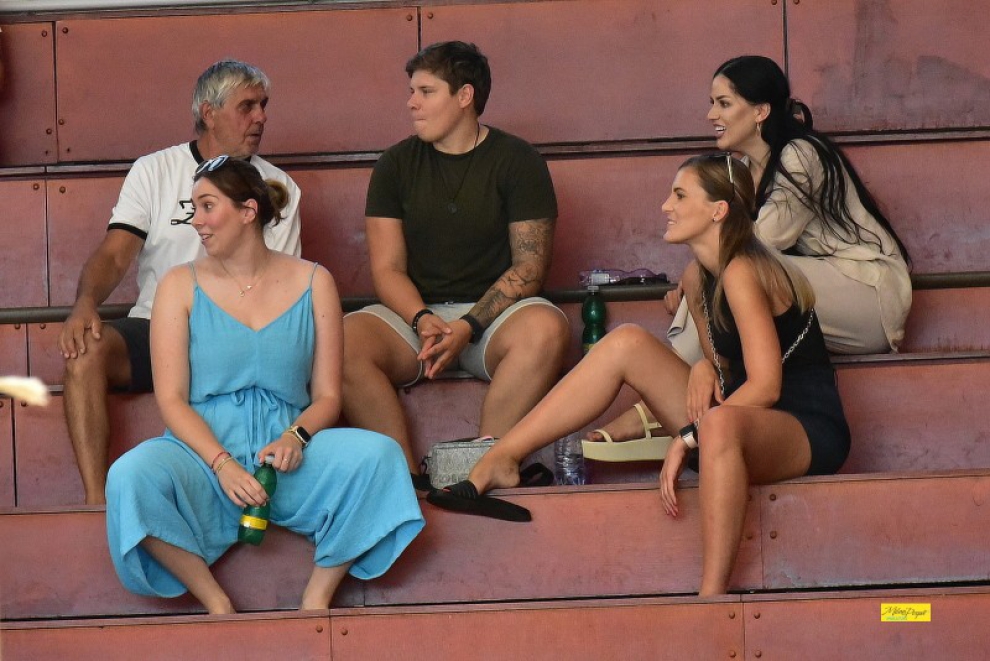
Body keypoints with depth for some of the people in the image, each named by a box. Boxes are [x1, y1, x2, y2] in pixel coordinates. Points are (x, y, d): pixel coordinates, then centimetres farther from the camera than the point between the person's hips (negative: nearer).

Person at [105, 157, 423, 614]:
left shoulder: (312, 283, 10)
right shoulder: (181, 286, 8)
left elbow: (327, 395, 8)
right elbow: (171, 399, 0)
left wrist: (296, 437, -15)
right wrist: (223, 464, -17)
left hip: (284, 456, 1)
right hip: (204, 454, -1)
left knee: (376, 455, -27)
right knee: (131, 476, -34)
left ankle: (317, 597, -18)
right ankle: (215, 602, -20)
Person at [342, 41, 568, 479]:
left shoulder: (516, 161, 1)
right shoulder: (396, 165, 9)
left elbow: (530, 266, -5)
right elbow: (387, 269, 4)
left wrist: (468, 327, -19)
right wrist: (423, 321, -18)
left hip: (491, 312, -2)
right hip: (414, 313, 2)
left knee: (545, 328, -36)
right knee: (343, 341, -29)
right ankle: (408, 478, -28)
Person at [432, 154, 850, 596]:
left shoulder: (742, 272, -17)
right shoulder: (698, 281, 10)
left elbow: (765, 385, -22)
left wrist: (686, 438, -21)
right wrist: (704, 369, -8)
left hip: (809, 433, -9)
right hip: (740, 422, 9)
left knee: (720, 424, -43)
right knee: (627, 344, -1)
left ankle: (711, 600, -47)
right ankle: (497, 463, -7)